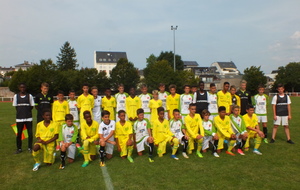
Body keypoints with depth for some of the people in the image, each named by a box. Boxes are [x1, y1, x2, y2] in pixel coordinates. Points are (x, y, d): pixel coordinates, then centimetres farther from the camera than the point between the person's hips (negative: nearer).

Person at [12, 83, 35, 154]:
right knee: (19, 133, 6)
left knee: (30, 133, 0)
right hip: (19, 118, 1)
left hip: (28, 118, -1)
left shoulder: (29, 96, 4)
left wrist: (26, 111, -1)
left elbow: (32, 106, 8)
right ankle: (19, 148, 19)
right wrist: (21, 111, 1)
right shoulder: (16, 96, 7)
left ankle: (30, 148, 14)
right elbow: (15, 106, 10)